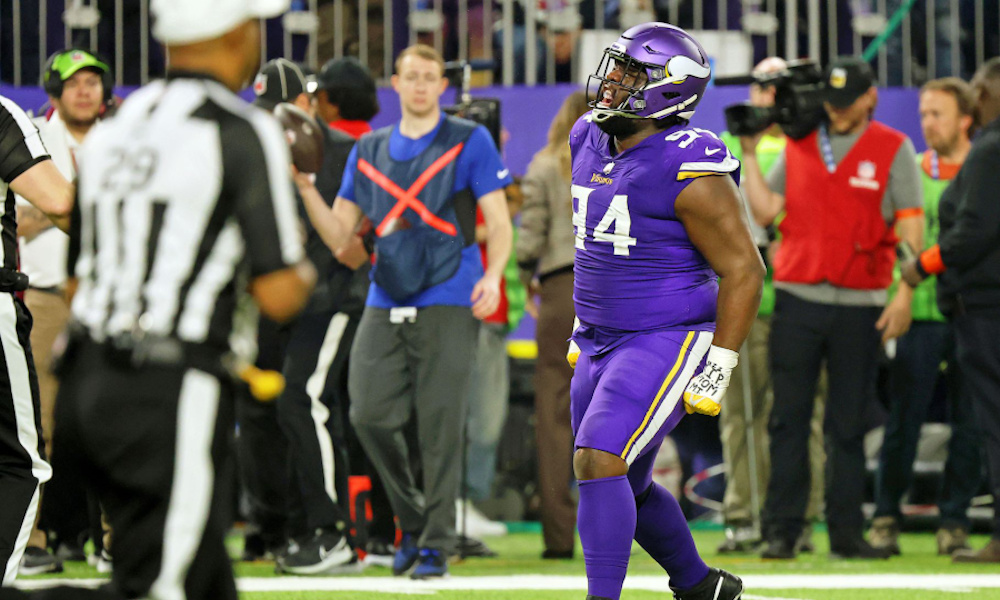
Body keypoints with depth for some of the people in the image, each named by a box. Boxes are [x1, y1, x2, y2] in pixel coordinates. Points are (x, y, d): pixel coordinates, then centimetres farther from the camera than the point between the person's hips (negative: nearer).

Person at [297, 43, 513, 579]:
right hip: (385, 303, 4)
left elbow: (498, 221, 1)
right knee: (370, 414, -5)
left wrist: (493, 274, -17)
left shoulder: (469, 142, 5)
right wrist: (304, 186, 0)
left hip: (447, 303, -4)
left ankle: (436, 544, 0)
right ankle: (412, 520, 15)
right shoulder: (369, 151, 16)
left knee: (439, 425, -7)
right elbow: (338, 234, 14)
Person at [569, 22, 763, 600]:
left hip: (669, 343, -9)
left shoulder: (688, 172, -18)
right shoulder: (594, 145, 8)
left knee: (599, 464, -21)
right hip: (604, 344, 9)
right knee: (624, 486, 17)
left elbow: (743, 269, -16)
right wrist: (586, 332, 25)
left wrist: (716, 370, -17)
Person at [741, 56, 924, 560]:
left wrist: (904, 293, -10)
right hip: (797, 297, 2)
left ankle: (846, 532, 10)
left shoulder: (893, 149, 3)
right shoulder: (797, 145, 11)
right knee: (787, 419, -2)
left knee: (848, 425, 4)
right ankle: (781, 531, 0)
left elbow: (910, 225, -1)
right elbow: (765, 211, 9)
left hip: (860, 305, -2)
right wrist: (750, 155, 2)